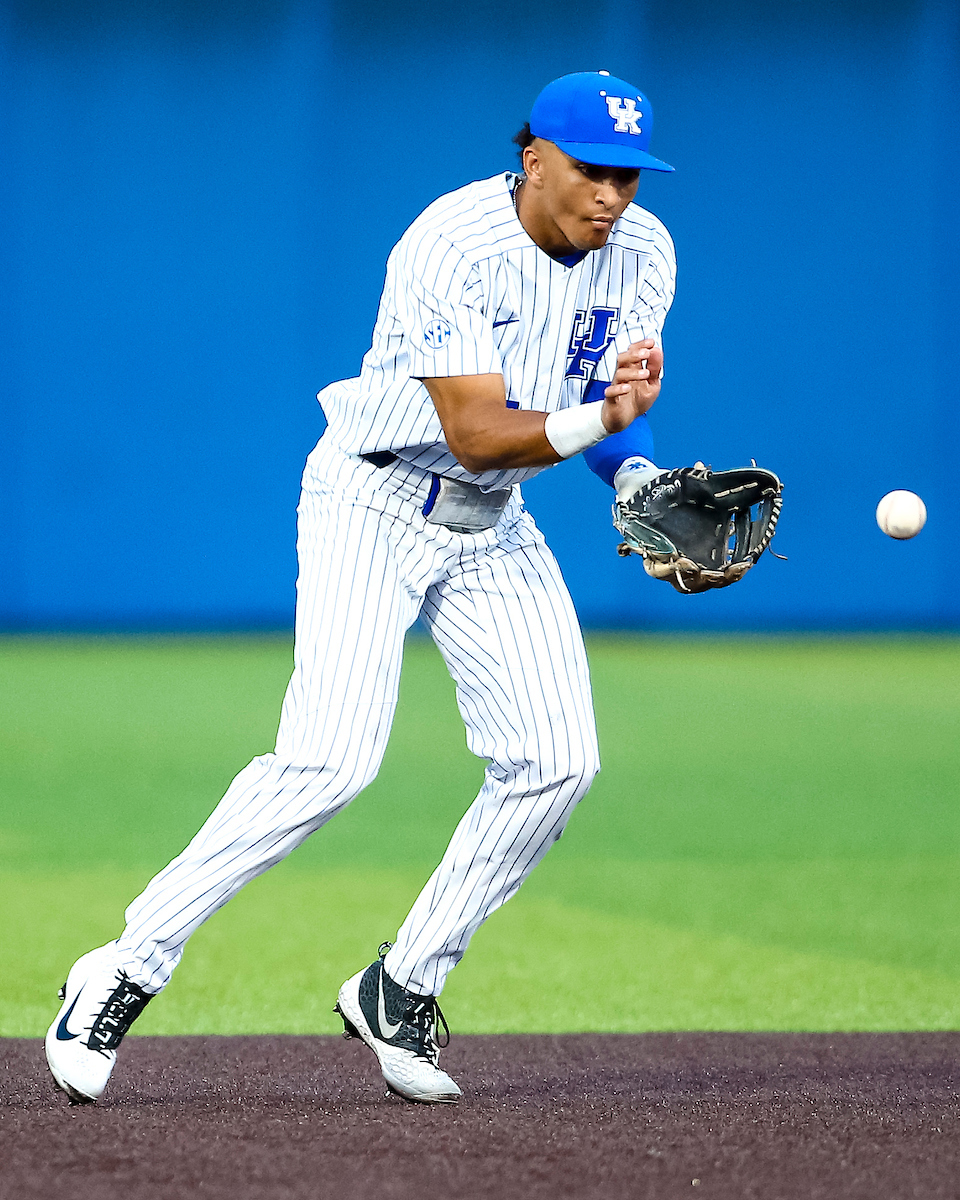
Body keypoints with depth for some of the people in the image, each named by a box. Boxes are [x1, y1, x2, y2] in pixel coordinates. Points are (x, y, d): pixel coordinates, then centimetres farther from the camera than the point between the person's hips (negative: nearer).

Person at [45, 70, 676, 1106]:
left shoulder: (641, 254, -7)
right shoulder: (451, 246, -27)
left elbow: (610, 399, 2)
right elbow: (475, 435, -32)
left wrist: (638, 475, -19)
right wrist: (592, 421, -48)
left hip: (491, 529, 7)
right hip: (374, 507, -7)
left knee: (556, 760, -7)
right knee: (328, 763, -21)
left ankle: (401, 991, 8)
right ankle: (125, 971, -10)